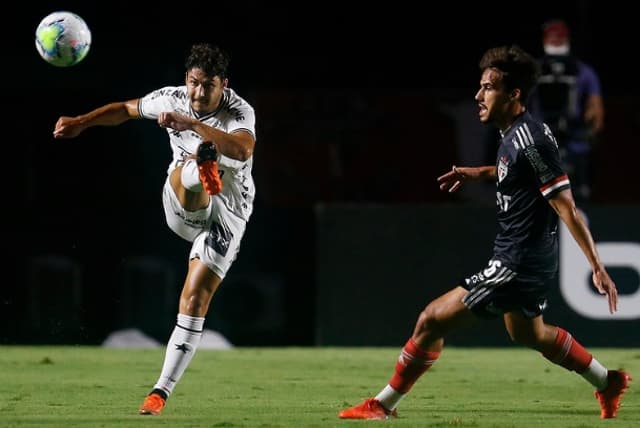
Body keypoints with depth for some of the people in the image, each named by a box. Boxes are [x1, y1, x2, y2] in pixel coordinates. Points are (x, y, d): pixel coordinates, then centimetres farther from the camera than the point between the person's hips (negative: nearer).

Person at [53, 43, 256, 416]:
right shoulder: (172, 99, -5)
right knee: (184, 171, -32)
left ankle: (162, 390, -6)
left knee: (195, 300, -10)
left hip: (226, 215, -3)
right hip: (183, 206, 3)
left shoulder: (239, 112, -20)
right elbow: (126, 109, 15)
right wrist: (82, 123, 6)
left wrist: (193, 124, -51)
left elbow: (244, 150, -43)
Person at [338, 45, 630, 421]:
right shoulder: (516, 133, 6)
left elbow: (568, 209, -23)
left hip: (517, 265, -11)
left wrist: (598, 267, -23)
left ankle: (383, 404, 5)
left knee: (432, 320, -8)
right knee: (529, 334, 33)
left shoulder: (529, 141, -23)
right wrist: (481, 173, 17)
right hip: (528, 261, 11)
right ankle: (610, 383, 44)